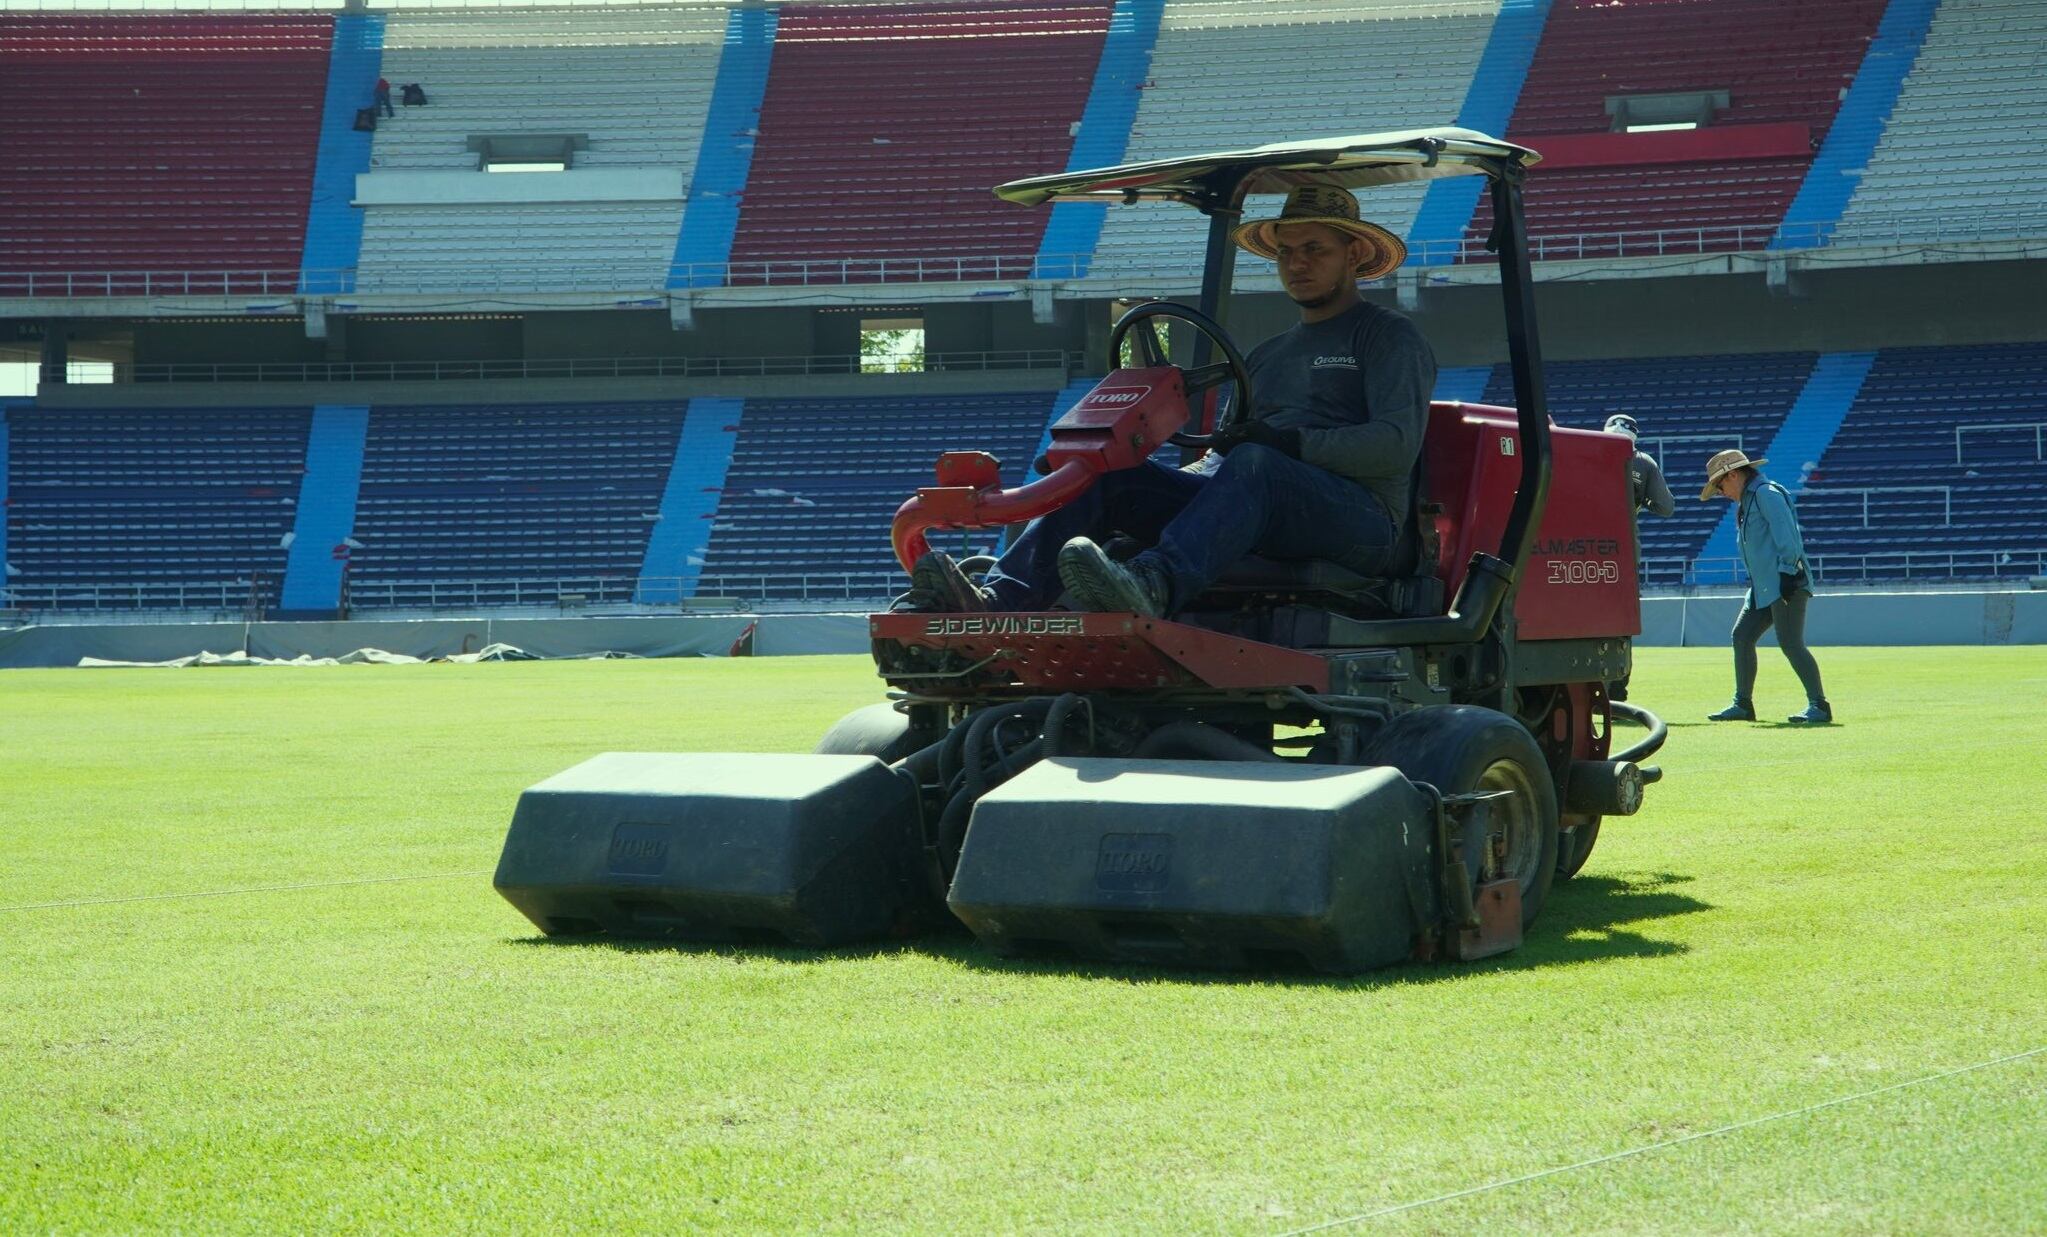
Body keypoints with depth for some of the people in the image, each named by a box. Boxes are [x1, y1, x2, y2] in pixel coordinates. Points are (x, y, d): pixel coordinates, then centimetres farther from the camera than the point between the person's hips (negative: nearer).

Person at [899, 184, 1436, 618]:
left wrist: (1291, 442, -19)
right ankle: (999, 601, -35)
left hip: (1359, 517, -6)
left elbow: (1398, 444, -7)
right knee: (1108, 474, -13)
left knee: (1254, 466, -38)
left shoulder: (1390, 338, 10)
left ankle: (1153, 587, -64)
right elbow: (1223, 451, 28)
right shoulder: (1266, 356, 32)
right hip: (1265, 520, 6)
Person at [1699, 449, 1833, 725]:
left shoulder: (1766, 493, -9)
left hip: (1785, 585, -11)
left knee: (1790, 644, -14)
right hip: (1763, 587, 11)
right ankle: (1743, 705, 16)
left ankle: (1819, 706, -13)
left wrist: (1787, 572, -23)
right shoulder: (1747, 500, 21)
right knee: (1742, 637, 10)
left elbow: (1786, 534, -18)